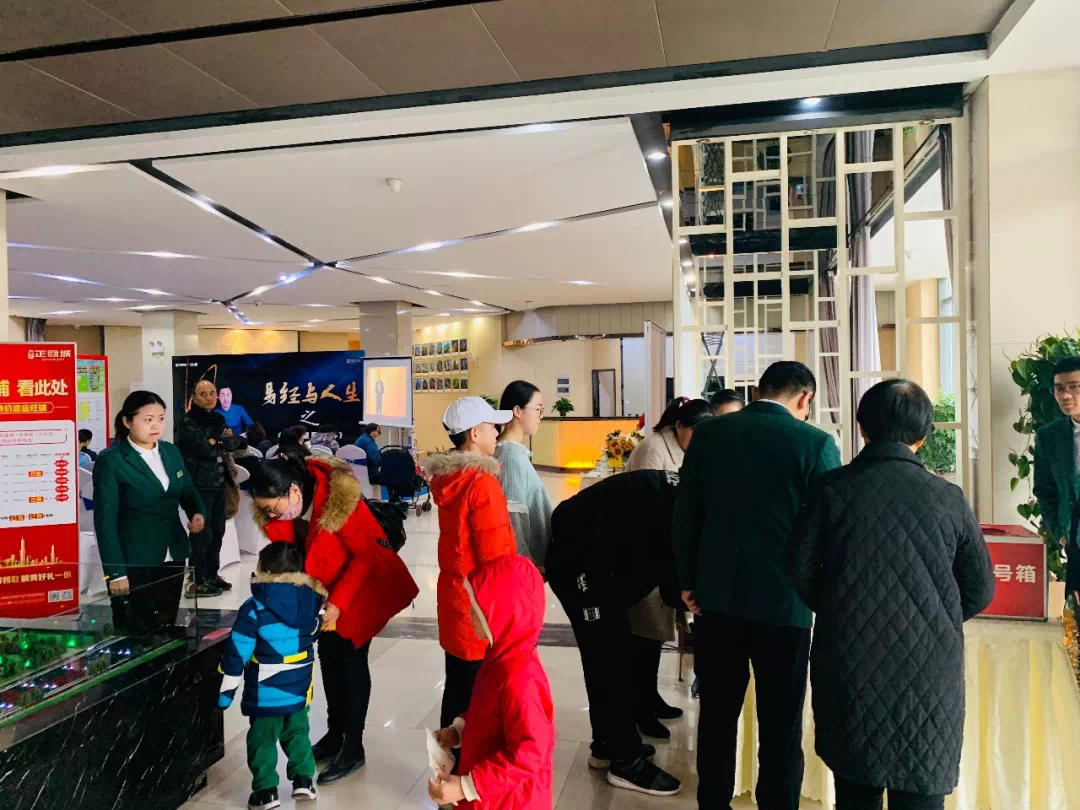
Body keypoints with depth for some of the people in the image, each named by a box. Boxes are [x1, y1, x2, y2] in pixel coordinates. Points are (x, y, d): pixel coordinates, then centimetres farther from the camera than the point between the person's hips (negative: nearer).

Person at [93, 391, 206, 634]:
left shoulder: (171, 452, 6)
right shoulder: (111, 461, -11)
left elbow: (188, 491, 18)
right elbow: (105, 520, -12)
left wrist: (198, 513, -5)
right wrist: (115, 572, -16)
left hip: (173, 557, 6)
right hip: (134, 562, -5)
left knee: (166, 628, 15)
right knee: (135, 634, 5)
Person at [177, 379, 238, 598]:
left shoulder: (218, 419, 13)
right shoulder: (188, 423, -10)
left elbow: (235, 441, 4)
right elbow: (207, 451, -19)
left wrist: (217, 441, -13)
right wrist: (223, 442, -4)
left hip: (218, 483, 8)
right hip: (199, 485, -8)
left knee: (217, 531, 13)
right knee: (202, 533, -8)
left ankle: (212, 575, 24)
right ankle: (197, 582, -2)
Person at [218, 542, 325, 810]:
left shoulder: (254, 609, -18)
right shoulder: (311, 602, -6)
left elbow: (236, 654, -15)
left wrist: (224, 691, -6)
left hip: (265, 694, -4)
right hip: (299, 690, 4)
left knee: (262, 740, 11)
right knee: (298, 734, 21)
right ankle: (303, 780, 25)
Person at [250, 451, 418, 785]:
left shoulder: (338, 499, -33)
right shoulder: (280, 506, -14)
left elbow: (365, 555, -25)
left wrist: (338, 602, -25)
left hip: (363, 585, -6)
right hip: (326, 588, 6)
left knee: (351, 660, -1)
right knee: (328, 658, 13)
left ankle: (354, 747, 11)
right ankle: (335, 734, 29)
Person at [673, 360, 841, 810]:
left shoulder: (708, 433, -2)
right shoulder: (816, 443, -10)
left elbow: (685, 516, 1)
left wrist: (688, 581, 11)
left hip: (717, 596, 3)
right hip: (785, 601, -3)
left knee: (717, 714, 17)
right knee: (780, 723, 11)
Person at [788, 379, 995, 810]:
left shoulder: (832, 487, -7)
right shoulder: (949, 498, -4)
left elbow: (799, 570, -5)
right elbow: (980, 590, 3)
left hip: (849, 664, 0)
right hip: (929, 671, 0)